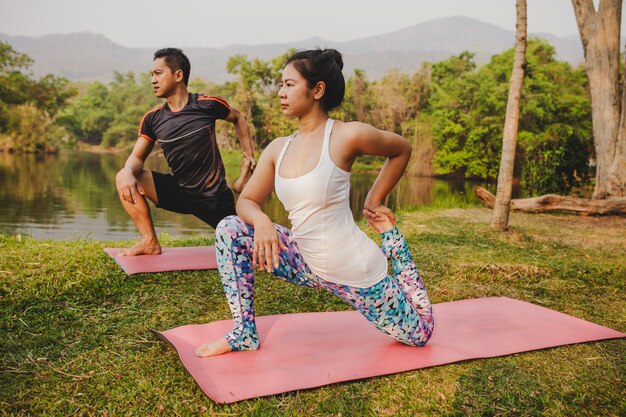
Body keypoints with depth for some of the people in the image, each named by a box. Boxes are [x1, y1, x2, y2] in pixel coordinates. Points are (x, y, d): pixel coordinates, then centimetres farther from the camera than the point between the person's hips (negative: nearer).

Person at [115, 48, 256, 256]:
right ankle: (150, 242, -8)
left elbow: (238, 119, 8)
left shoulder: (208, 105, -10)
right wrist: (129, 173, -27)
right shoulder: (152, 119, -1)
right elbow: (137, 157, -3)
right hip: (180, 192, 3)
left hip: (214, 196, -3)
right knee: (123, 179, -15)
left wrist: (249, 156, 2)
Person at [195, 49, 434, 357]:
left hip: (355, 272, -4)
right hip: (308, 266, 5)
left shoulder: (347, 136, -17)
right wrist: (261, 221, -21)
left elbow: (401, 150, -1)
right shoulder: (278, 149, 0)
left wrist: (374, 202, -1)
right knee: (229, 230, -10)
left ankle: (392, 242, 29)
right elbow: (246, 200, 2)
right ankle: (244, 334, 0)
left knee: (419, 336, 10)